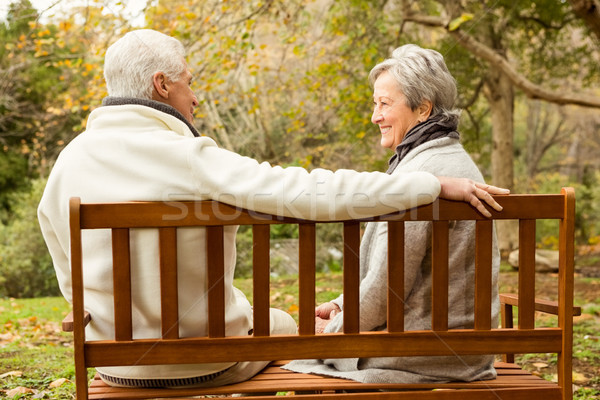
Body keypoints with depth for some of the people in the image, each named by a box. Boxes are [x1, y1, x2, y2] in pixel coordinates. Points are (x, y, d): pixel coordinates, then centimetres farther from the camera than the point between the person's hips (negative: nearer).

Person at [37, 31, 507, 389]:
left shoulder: (66, 164, -4)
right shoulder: (187, 158, -23)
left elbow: (74, 285, 7)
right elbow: (311, 191, -30)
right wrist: (438, 185, -25)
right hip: (206, 361, -5)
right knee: (286, 324, 26)